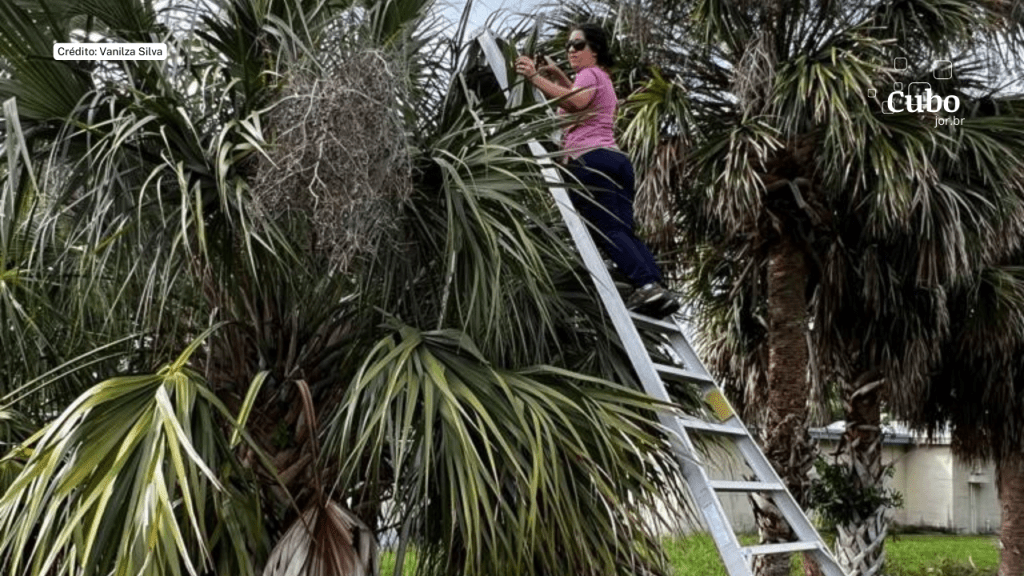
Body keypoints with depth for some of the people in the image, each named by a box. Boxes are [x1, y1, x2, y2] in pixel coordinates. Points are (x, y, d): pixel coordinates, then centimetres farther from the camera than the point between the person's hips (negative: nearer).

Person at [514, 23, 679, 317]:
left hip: (591, 159, -9)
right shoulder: (602, 79, 34)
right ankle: (658, 288, -13)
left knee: (607, 229, -20)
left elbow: (576, 101, -18)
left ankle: (647, 285, -35)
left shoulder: (590, 73, 6)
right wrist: (559, 76, 43)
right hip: (616, 159, 9)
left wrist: (535, 77, -17)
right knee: (623, 232, 1)